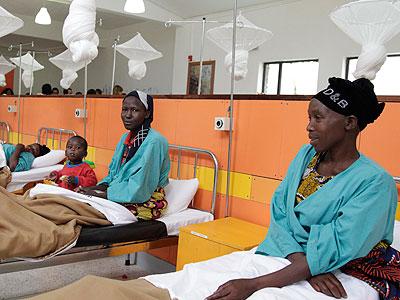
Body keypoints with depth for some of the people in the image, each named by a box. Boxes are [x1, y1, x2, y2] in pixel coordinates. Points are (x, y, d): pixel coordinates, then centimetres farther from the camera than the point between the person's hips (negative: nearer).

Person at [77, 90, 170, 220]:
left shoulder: (154, 142, -18)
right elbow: (113, 175, 13)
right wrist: (95, 188, -8)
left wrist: (98, 194, -17)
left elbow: (138, 190, -22)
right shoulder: (126, 138, 11)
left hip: (146, 202, -7)